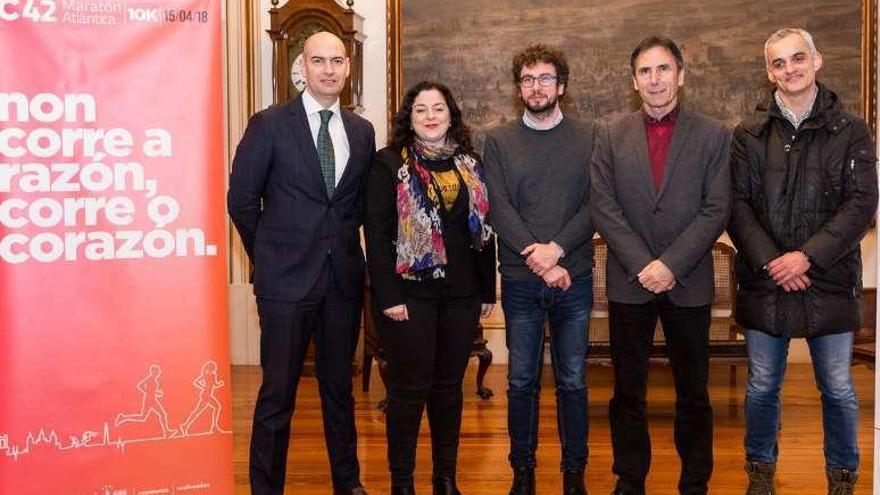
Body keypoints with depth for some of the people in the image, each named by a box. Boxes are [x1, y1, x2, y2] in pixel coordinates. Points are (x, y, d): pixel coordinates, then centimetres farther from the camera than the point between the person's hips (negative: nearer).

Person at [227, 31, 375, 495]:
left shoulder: (362, 131, 8)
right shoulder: (269, 124, -4)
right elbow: (241, 198, -1)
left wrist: (342, 243, 8)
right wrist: (269, 254, 5)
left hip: (343, 276, 4)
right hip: (286, 277, -4)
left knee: (339, 385, 15)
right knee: (278, 391, 2)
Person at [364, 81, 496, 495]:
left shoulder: (470, 164, 10)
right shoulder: (389, 164, -2)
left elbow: (483, 229, 12)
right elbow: (377, 232, -8)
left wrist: (487, 289, 9)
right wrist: (388, 296, -14)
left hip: (461, 293, 4)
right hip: (410, 292, -4)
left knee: (449, 386, 11)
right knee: (409, 388, 1)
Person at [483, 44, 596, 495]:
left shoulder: (588, 136, 4)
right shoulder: (498, 141, 5)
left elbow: (594, 205, -3)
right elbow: (499, 209, -4)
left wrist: (557, 248, -17)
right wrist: (538, 259, -14)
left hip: (574, 278, 0)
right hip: (520, 281, 1)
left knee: (573, 381, 8)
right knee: (521, 381, 8)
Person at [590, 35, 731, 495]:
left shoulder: (713, 135, 0)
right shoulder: (612, 136, 3)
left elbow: (716, 210, -6)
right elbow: (603, 208, -3)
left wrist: (671, 265, -15)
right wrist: (642, 265, -12)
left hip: (689, 282, -1)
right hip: (628, 282, 1)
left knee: (693, 392, 10)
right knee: (627, 392, 10)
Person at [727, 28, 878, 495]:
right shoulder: (749, 134, 4)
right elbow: (737, 204, -1)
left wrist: (808, 255, -15)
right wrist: (769, 261, -13)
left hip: (829, 281, -1)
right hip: (765, 281, 1)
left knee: (838, 389, 9)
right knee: (762, 386, 11)